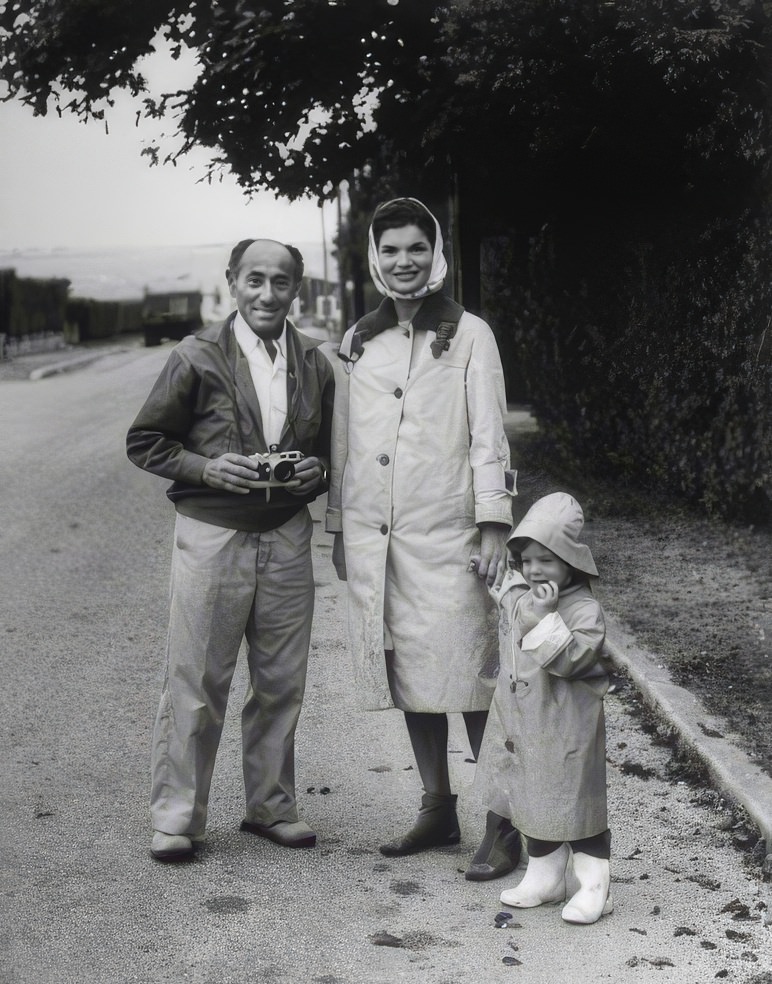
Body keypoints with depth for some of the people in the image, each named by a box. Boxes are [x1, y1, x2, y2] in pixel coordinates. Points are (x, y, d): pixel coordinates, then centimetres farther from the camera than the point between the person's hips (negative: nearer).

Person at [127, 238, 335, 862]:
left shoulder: (314, 364, 9)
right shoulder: (197, 358, -3)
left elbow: (333, 447, 19)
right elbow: (145, 441, 1)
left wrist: (318, 471, -3)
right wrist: (206, 468, -14)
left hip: (287, 537, 4)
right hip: (211, 535, -3)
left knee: (281, 684, 10)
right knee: (196, 683, 0)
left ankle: (272, 806, 26)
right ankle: (177, 817, 12)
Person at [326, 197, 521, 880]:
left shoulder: (468, 334, 1)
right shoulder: (357, 342, 12)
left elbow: (489, 436, -3)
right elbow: (343, 441, 16)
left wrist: (494, 526, -10)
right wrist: (339, 529, 15)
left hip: (446, 535, -4)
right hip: (374, 535, 5)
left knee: (470, 675, -5)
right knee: (408, 675, 11)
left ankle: (504, 825, 3)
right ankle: (438, 809, 23)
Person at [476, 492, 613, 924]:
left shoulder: (584, 609, -17)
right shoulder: (518, 597, 6)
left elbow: (569, 659, -29)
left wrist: (546, 618, -34)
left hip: (567, 728, -7)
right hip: (523, 722, 7)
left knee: (577, 803, 2)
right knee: (532, 803, 15)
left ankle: (593, 887, 13)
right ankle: (545, 876, 28)